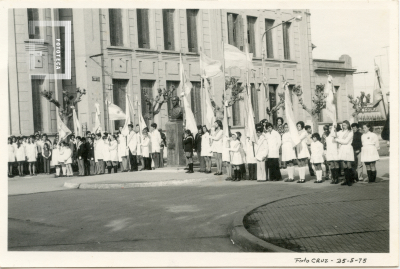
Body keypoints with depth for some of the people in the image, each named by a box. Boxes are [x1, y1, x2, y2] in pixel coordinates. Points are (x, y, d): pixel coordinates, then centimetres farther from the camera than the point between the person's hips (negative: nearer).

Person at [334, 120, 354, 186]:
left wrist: (337, 140, -2)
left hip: (348, 149, -4)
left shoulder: (350, 132, -1)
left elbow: (346, 141, -7)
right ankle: (346, 180, 10)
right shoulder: (340, 132, 14)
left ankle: (350, 181, 1)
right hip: (342, 150, 4)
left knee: (349, 166, -5)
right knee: (344, 166, 3)